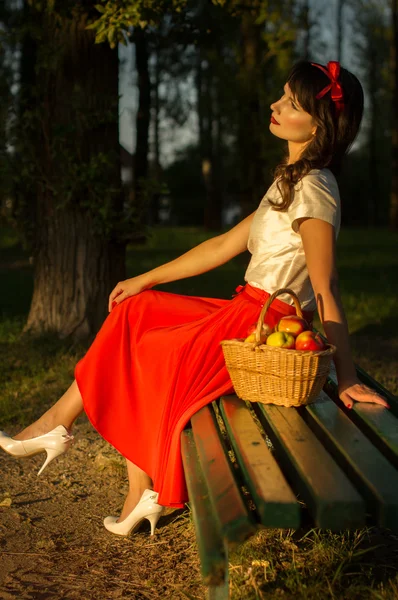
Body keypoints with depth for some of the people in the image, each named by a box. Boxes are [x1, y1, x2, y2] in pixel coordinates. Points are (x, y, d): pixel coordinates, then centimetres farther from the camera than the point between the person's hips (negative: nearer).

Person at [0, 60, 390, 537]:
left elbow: (325, 291, -19)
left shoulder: (313, 189, -15)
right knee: (134, 313, 6)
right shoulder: (291, 181, 15)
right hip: (246, 313, 9)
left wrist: (346, 376, -20)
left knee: (138, 355, -5)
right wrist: (145, 280, 14)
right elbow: (227, 245, 15)